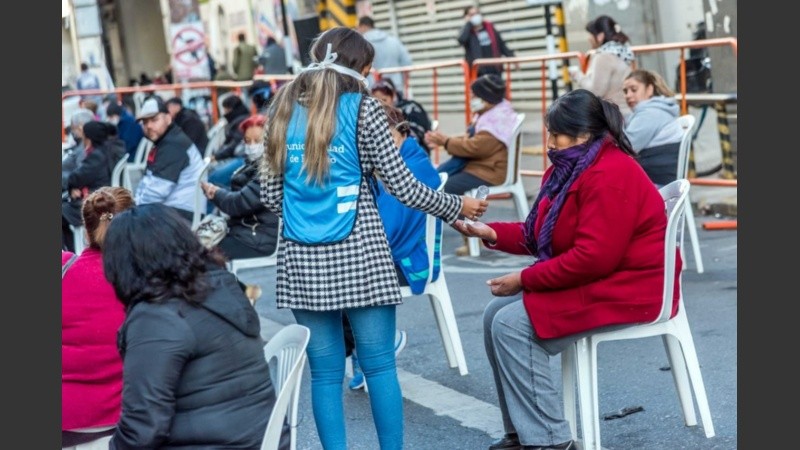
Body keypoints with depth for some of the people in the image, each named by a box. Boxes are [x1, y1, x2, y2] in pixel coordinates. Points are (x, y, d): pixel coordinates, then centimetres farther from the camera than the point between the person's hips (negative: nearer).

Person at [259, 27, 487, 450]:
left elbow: (271, 195, 11)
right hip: (358, 255, -3)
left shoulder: (285, 110, 10)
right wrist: (456, 206, 10)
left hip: (303, 259, 4)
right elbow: (402, 186, -4)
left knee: (325, 371, 7)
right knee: (379, 365, 4)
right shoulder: (361, 108, -2)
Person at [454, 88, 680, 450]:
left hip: (628, 289, -11)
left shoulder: (609, 176, -22)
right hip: (592, 280, 11)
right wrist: (491, 233, -1)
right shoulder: (569, 169, 10)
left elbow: (593, 258, -28)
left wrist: (524, 279, -21)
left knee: (513, 325, -20)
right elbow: (540, 234, 15)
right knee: (496, 314, 2)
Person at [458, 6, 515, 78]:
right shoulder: (467, 31, 1)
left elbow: (501, 44, 17)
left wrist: (511, 56, 10)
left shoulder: (489, 27, 12)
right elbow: (461, 39, -24)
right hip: (479, 71, -4)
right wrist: (468, 23, -12)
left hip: (495, 69, 4)